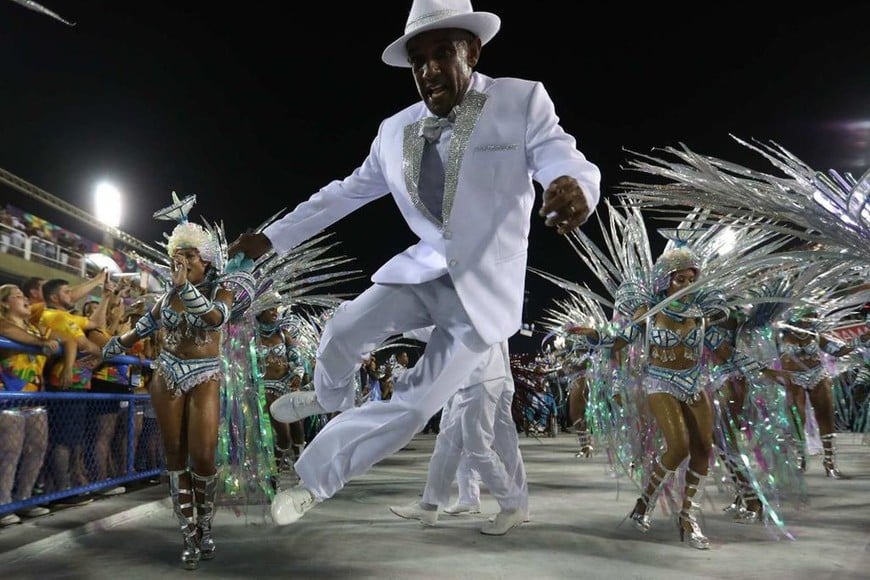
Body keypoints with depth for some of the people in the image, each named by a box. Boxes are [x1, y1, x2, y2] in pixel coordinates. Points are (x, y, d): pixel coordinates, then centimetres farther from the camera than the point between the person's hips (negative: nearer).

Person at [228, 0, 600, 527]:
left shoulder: (522, 101, -7)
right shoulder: (395, 131, 5)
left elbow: (564, 161, -18)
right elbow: (345, 192, 13)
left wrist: (574, 189, -45)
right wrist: (271, 237, 13)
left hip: (484, 288, -3)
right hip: (423, 270, 3)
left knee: (415, 406, -6)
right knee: (344, 331, -19)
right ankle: (331, 398, 18)